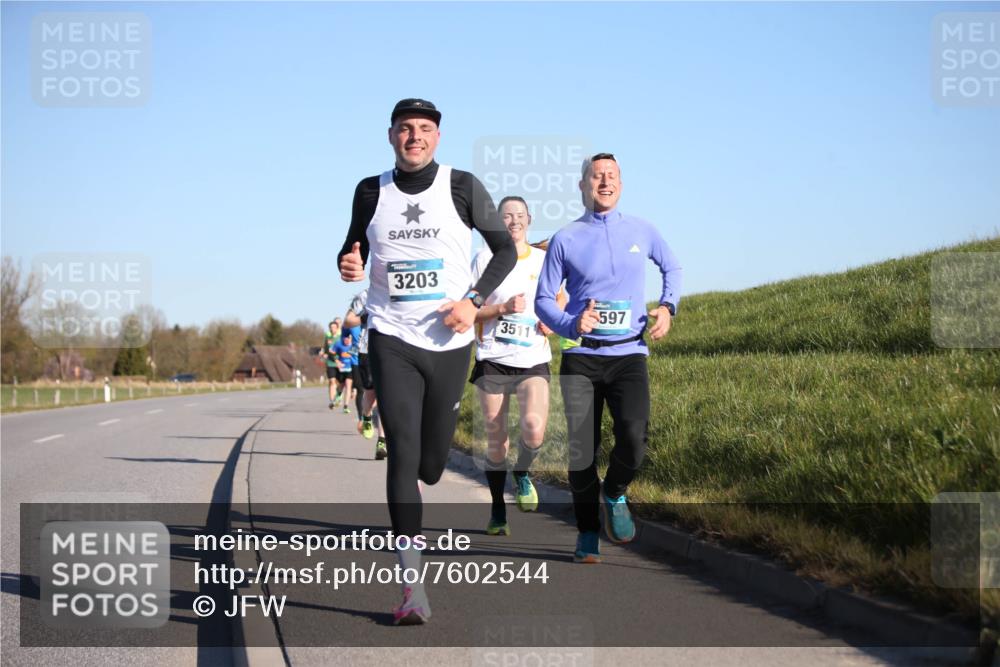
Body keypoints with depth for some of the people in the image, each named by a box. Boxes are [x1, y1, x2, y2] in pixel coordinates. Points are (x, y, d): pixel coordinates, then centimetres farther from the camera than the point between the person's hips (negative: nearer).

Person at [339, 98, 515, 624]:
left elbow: (505, 249, 6)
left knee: (430, 466, 7)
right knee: (402, 453, -13)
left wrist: (474, 300, -9)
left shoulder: (463, 187, -1)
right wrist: (349, 266, -8)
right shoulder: (371, 192, 4)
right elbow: (353, 247, 17)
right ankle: (412, 586, -10)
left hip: (449, 341, 0)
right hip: (391, 339, 0)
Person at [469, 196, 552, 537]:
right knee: (496, 440, 4)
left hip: (534, 361, 1)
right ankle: (497, 513, 19)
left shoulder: (544, 260, 8)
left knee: (534, 428, -22)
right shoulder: (486, 258, 2)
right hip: (493, 360, -1)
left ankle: (522, 474, 9)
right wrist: (503, 308, -14)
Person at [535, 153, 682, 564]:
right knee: (581, 451, -2)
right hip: (581, 359, 0)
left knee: (634, 435, -22)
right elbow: (543, 299, 6)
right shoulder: (565, 239, 3)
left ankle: (614, 494, 9)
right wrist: (572, 325, -14)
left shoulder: (642, 232, 8)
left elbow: (671, 267, 26)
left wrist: (667, 306, 7)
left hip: (629, 355, 1)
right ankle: (587, 533, 18)